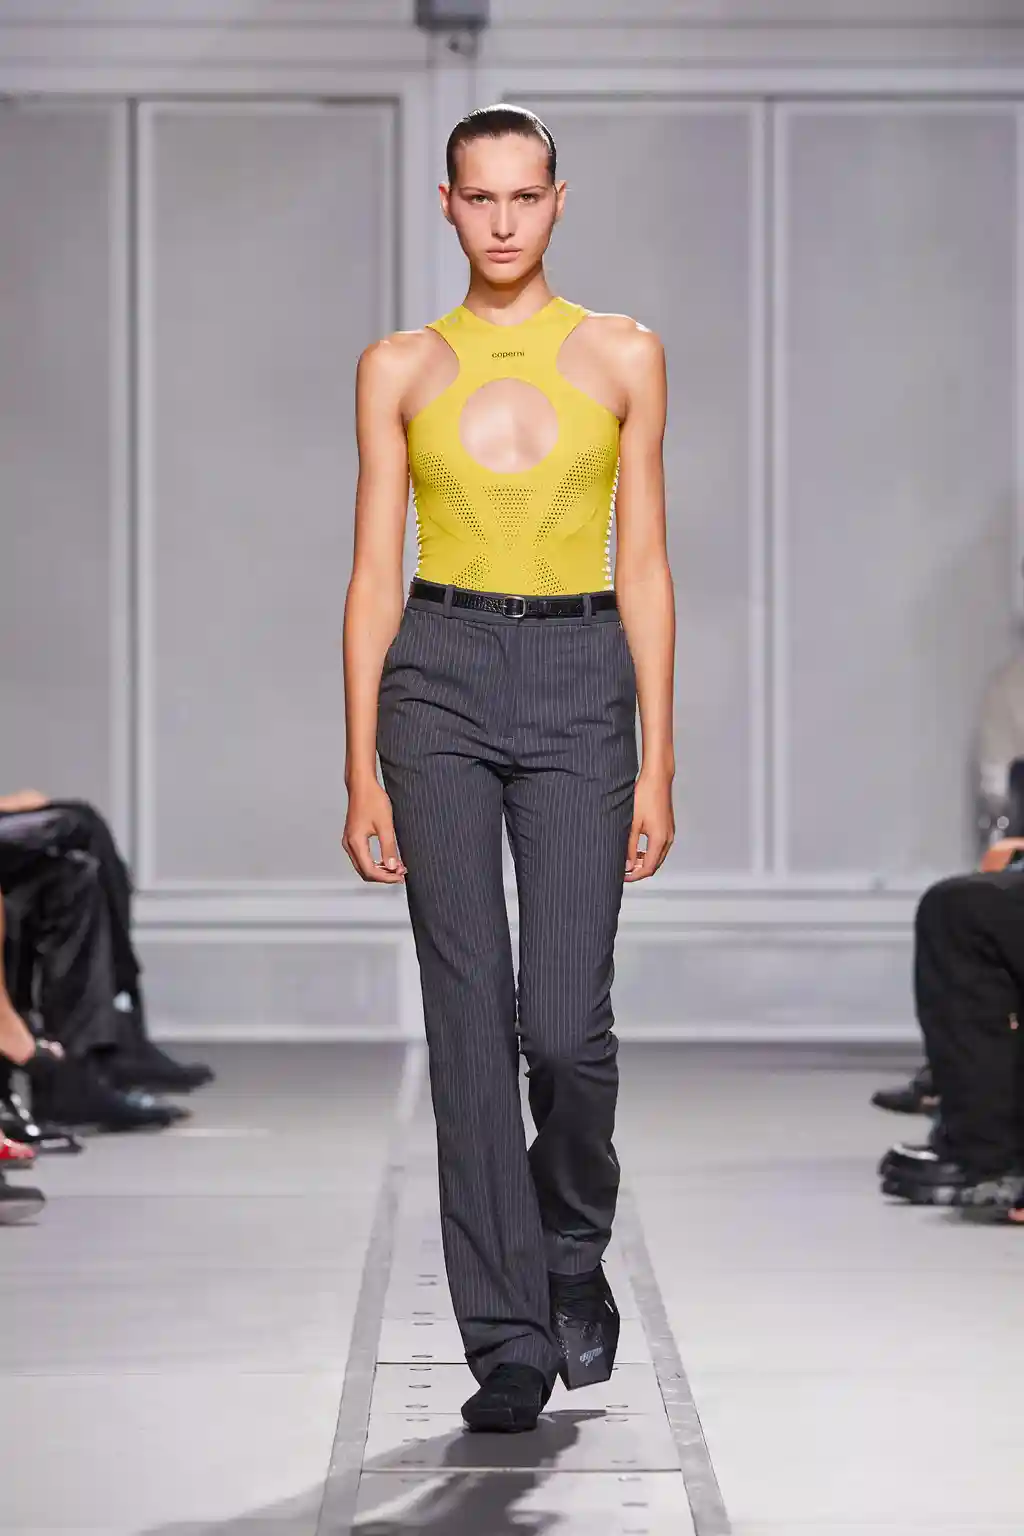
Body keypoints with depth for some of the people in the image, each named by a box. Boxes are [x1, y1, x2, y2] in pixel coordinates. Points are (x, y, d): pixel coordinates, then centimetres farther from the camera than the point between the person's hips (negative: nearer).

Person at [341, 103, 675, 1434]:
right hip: (439, 683, 0)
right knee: (472, 1018, -4)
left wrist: (657, 762, 0)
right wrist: (363, 770, -1)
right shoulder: (400, 369, 6)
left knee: (567, 1024, -8)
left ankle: (575, 1250, 23)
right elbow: (374, 576, 5)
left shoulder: (623, 357, 5)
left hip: (579, 686, 0)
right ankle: (509, 1342, 3)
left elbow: (642, 565, 4)